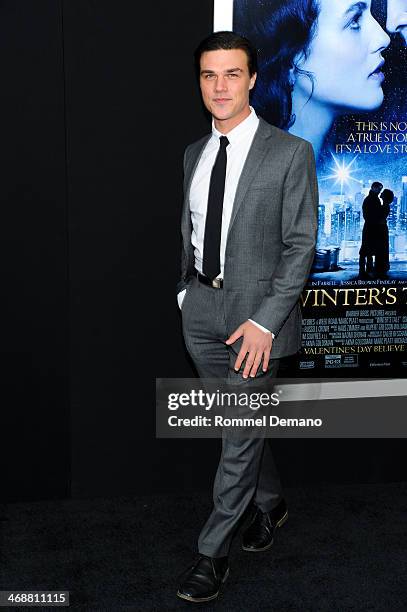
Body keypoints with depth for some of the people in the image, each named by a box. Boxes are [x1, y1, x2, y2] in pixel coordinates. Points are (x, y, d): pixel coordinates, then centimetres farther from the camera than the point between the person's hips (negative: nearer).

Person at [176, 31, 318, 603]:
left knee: (241, 433, 0)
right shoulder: (194, 153, 9)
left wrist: (265, 321, -17)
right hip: (200, 308, 5)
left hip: (256, 308, -5)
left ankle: (213, 554, 15)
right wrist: (184, 291, 7)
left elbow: (300, 245, -11)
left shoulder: (291, 153, -9)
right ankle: (271, 502, 41)